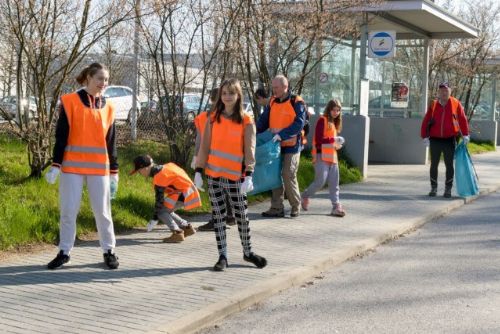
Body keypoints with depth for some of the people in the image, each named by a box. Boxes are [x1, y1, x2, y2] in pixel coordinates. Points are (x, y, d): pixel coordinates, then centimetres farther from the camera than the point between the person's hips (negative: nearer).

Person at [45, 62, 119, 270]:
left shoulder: (108, 108, 9)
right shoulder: (70, 102, -1)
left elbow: (110, 142, 12)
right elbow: (61, 135, -3)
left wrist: (114, 172, 11)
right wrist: (56, 164, -7)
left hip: (99, 168, 2)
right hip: (72, 167, -2)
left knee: (102, 211, 5)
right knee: (68, 210, 3)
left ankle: (109, 251, 16)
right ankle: (64, 252, 14)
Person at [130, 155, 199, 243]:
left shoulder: (159, 176, -18)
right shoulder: (162, 168, 8)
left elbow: (159, 198, -18)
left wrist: (154, 219, -14)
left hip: (184, 193, -10)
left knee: (161, 211, -8)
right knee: (166, 211, 17)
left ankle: (177, 233, -14)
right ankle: (187, 228, 24)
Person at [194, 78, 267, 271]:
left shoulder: (246, 121, -3)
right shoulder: (213, 119, 4)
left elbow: (249, 150, -8)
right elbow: (205, 146, 6)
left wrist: (249, 175, -18)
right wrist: (198, 171, 0)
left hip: (235, 176, -2)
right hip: (214, 175, 2)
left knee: (242, 215, 7)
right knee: (218, 216, 7)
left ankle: (247, 252, 25)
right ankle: (222, 256, 15)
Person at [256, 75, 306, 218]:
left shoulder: (296, 102, -9)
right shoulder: (272, 102, 9)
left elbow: (299, 123, -19)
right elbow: (263, 121, 12)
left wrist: (282, 134, -27)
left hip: (291, 145, -6)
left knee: (288, 176, -5)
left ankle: (295, 206, 14)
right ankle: (277, 208, 12)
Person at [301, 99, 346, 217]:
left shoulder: (334, 123, 20)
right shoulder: (322, 120, -6)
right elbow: (318, 140, -14)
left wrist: (337, 144, 0)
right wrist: (334, 140, -14)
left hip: (332, 156, 8)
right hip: (322, 156, -8)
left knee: (334, 184, 4)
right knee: (320, 182, -9)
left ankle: (336, 206, 4)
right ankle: (305, 196, 14)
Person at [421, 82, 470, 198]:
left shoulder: (456, 103, -1)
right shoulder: (433, 105, 2)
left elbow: (462, 119, -1)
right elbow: (426, 121, 1)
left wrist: (465, 134, -6)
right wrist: (425, 137, -6)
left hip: (449, 140, -1)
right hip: (435, 140, 1)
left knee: (449, 165, 3)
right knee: (434, 165, 7)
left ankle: (448, 189, 12)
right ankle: (433, 188, 18)